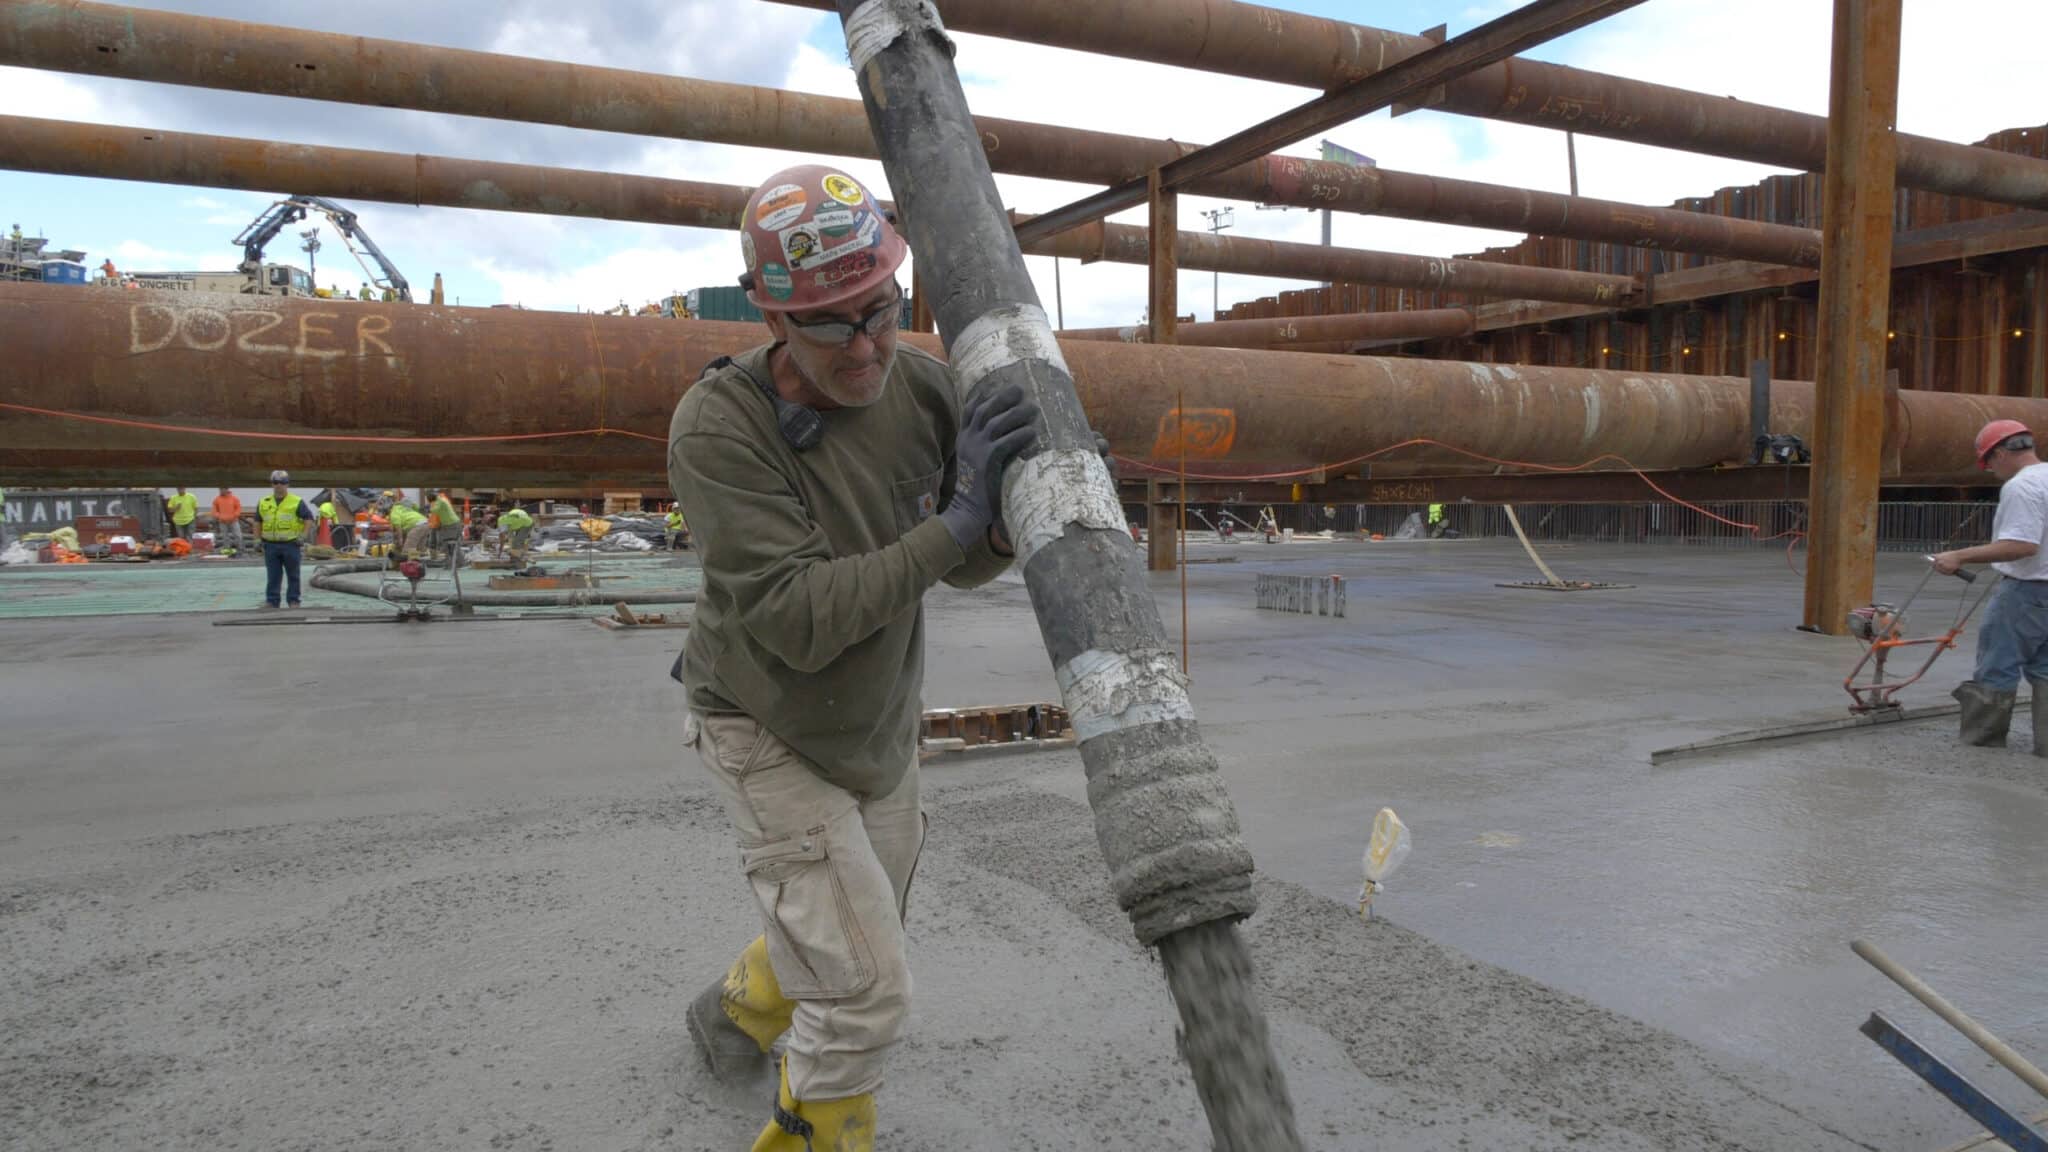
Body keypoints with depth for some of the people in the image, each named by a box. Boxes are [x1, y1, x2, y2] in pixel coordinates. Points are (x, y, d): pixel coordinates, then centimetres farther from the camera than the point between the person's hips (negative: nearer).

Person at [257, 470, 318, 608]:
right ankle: (271, 601, 11)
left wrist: (303, 536, -7)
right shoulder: (263, 503, 10)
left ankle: (293, 601, 11)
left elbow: (309, 518, 0)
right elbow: (258, 521, 20)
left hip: (290, 545, -3)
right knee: (272, 576, 6)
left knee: (293, 576, 4)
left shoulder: (297, 502, -1)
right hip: (270, 545, 3)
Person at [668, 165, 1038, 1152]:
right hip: (769, 736, -6)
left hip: (883, 725, 6)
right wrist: (954, 521, -39)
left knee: (860, 933, 26)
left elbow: (966, 566, -9)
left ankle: (738, 1008, 58)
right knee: (864, 994, -7)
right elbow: (798, 619, -34)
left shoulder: (921, 385, -15)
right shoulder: (717, 428, -30)